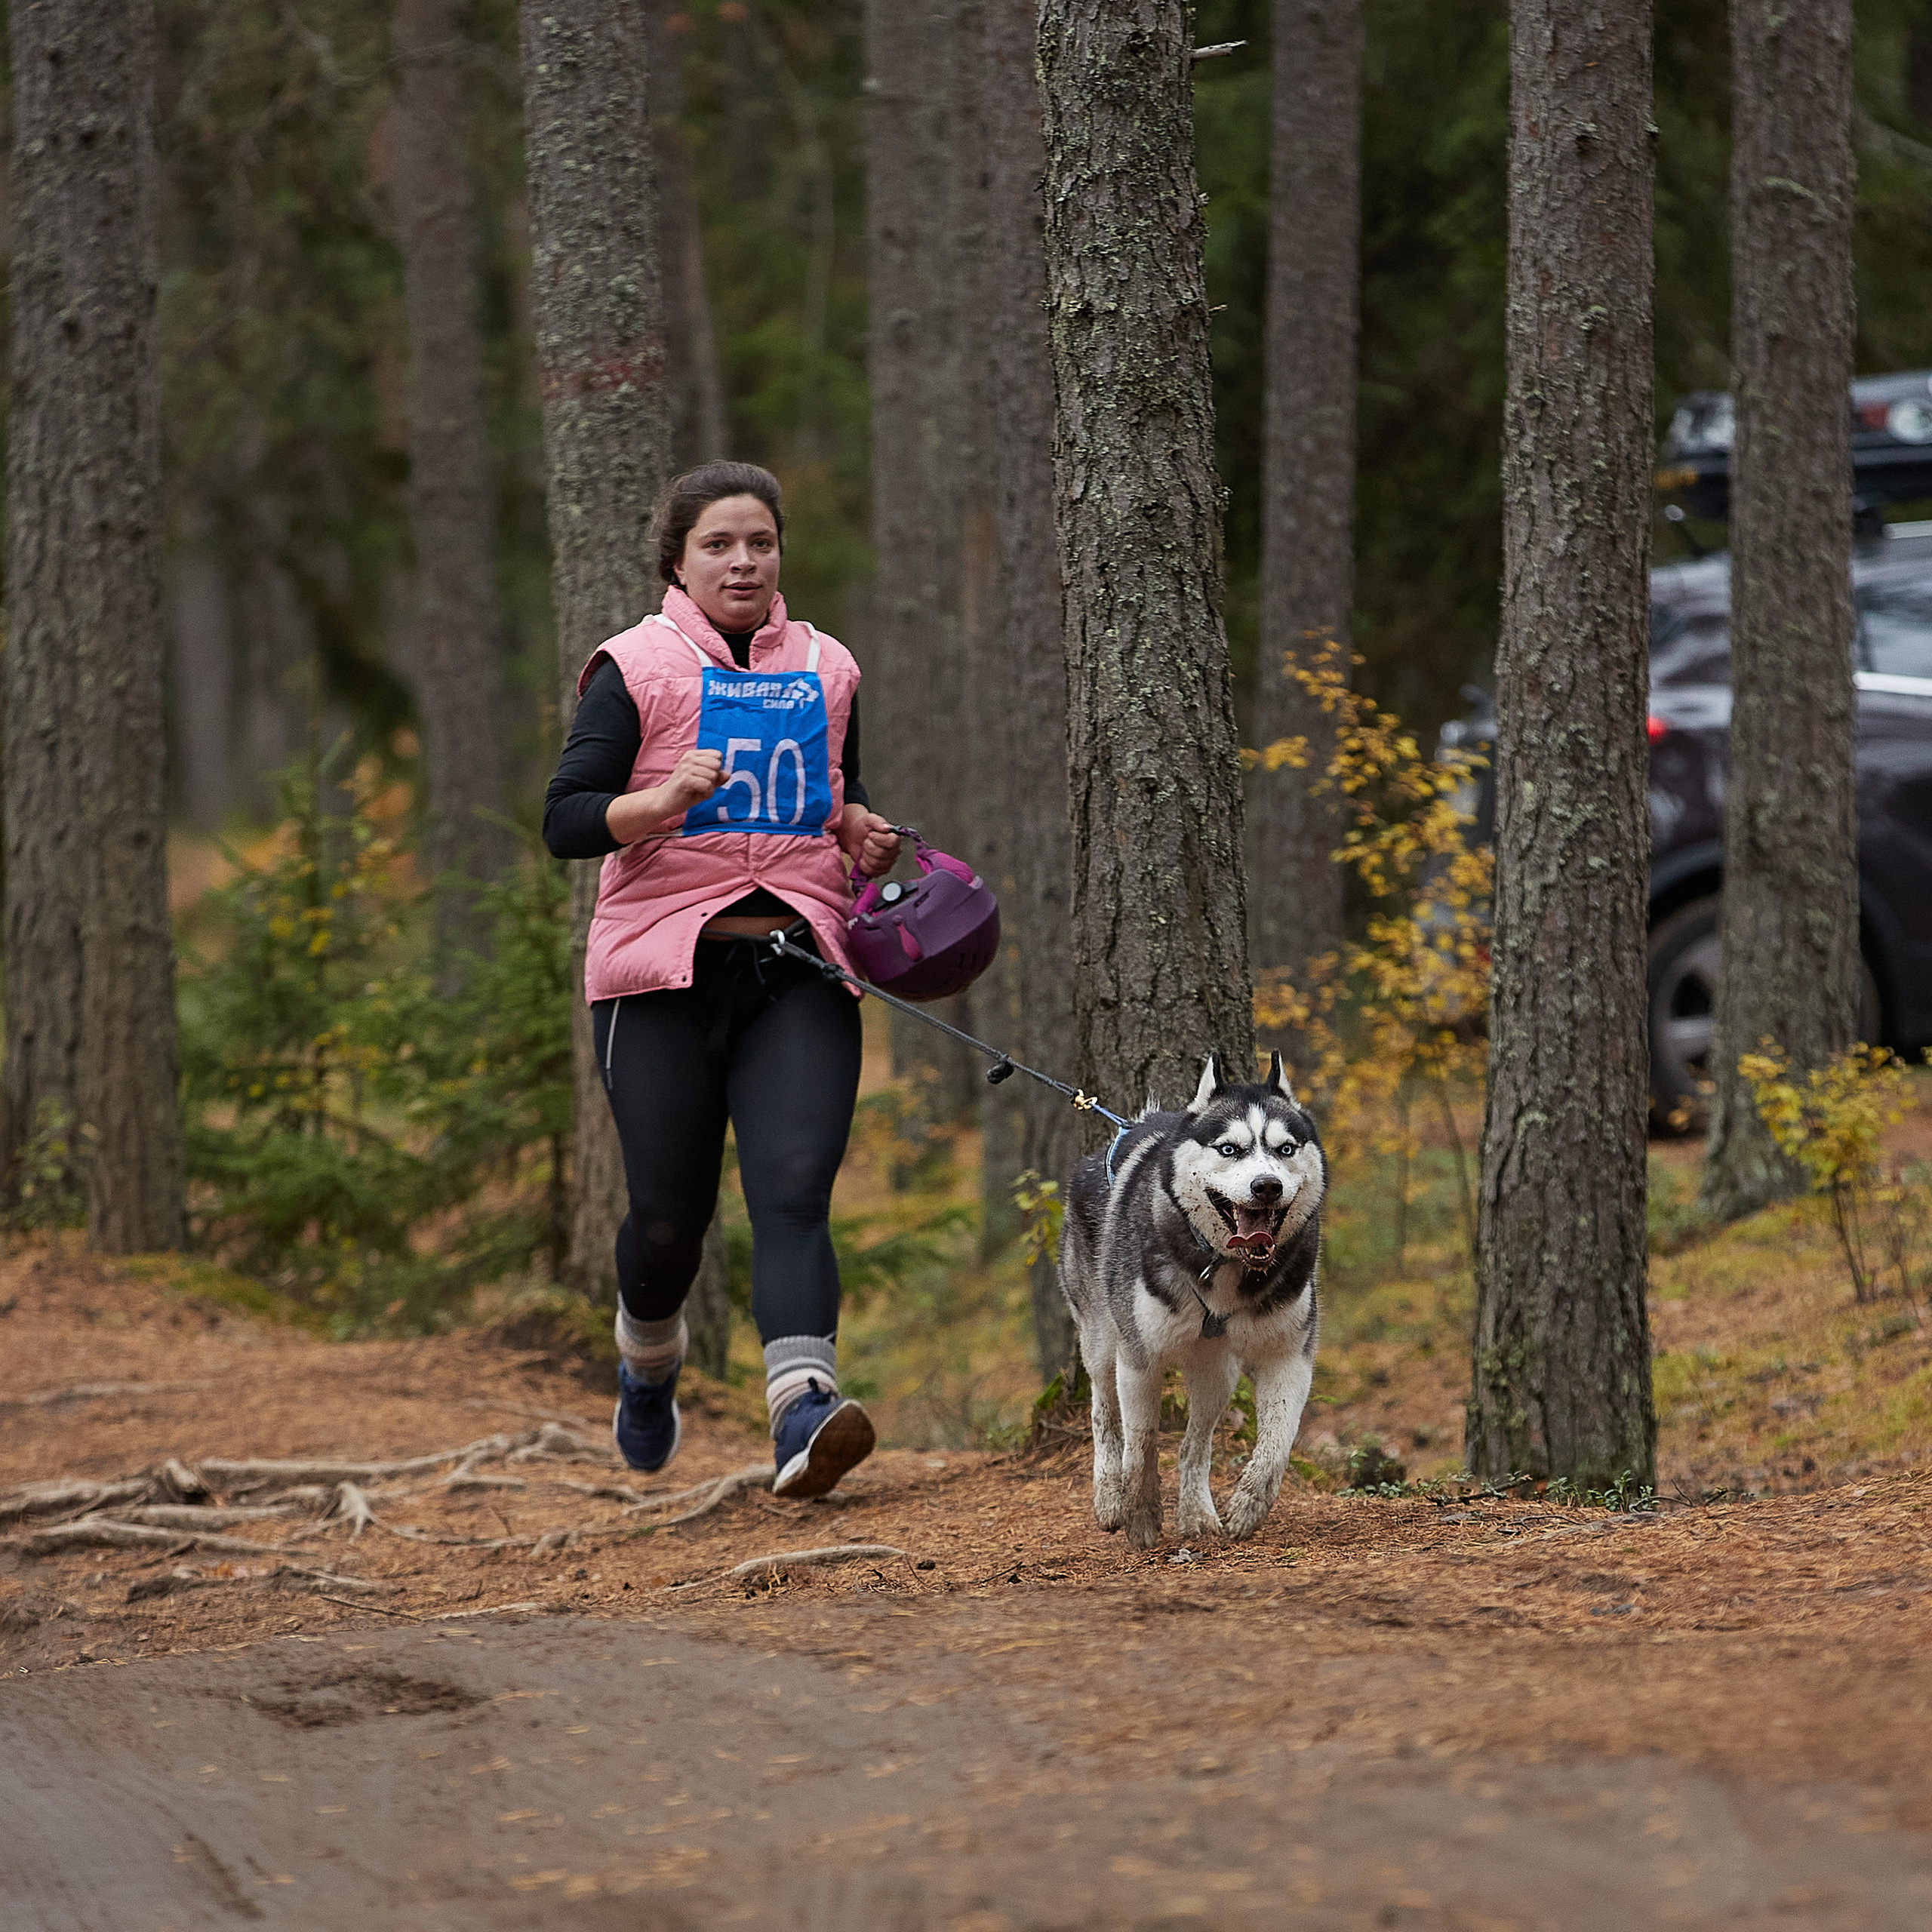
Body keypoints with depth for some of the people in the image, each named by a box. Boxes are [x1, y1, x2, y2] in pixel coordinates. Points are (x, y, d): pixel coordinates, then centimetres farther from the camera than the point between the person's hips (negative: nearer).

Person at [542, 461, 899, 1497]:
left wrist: (861, 831, 6)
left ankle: (801, 1409, -29)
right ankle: (647, 1362, 33)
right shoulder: (638, 666, 1)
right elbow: (566, 820, -6)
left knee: (794, 1189, -16)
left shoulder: (825, 669, 15)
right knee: (669, 1212, 2)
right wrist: (664, 799, -23)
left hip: (798, 965, 3)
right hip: (665, 965, -2)